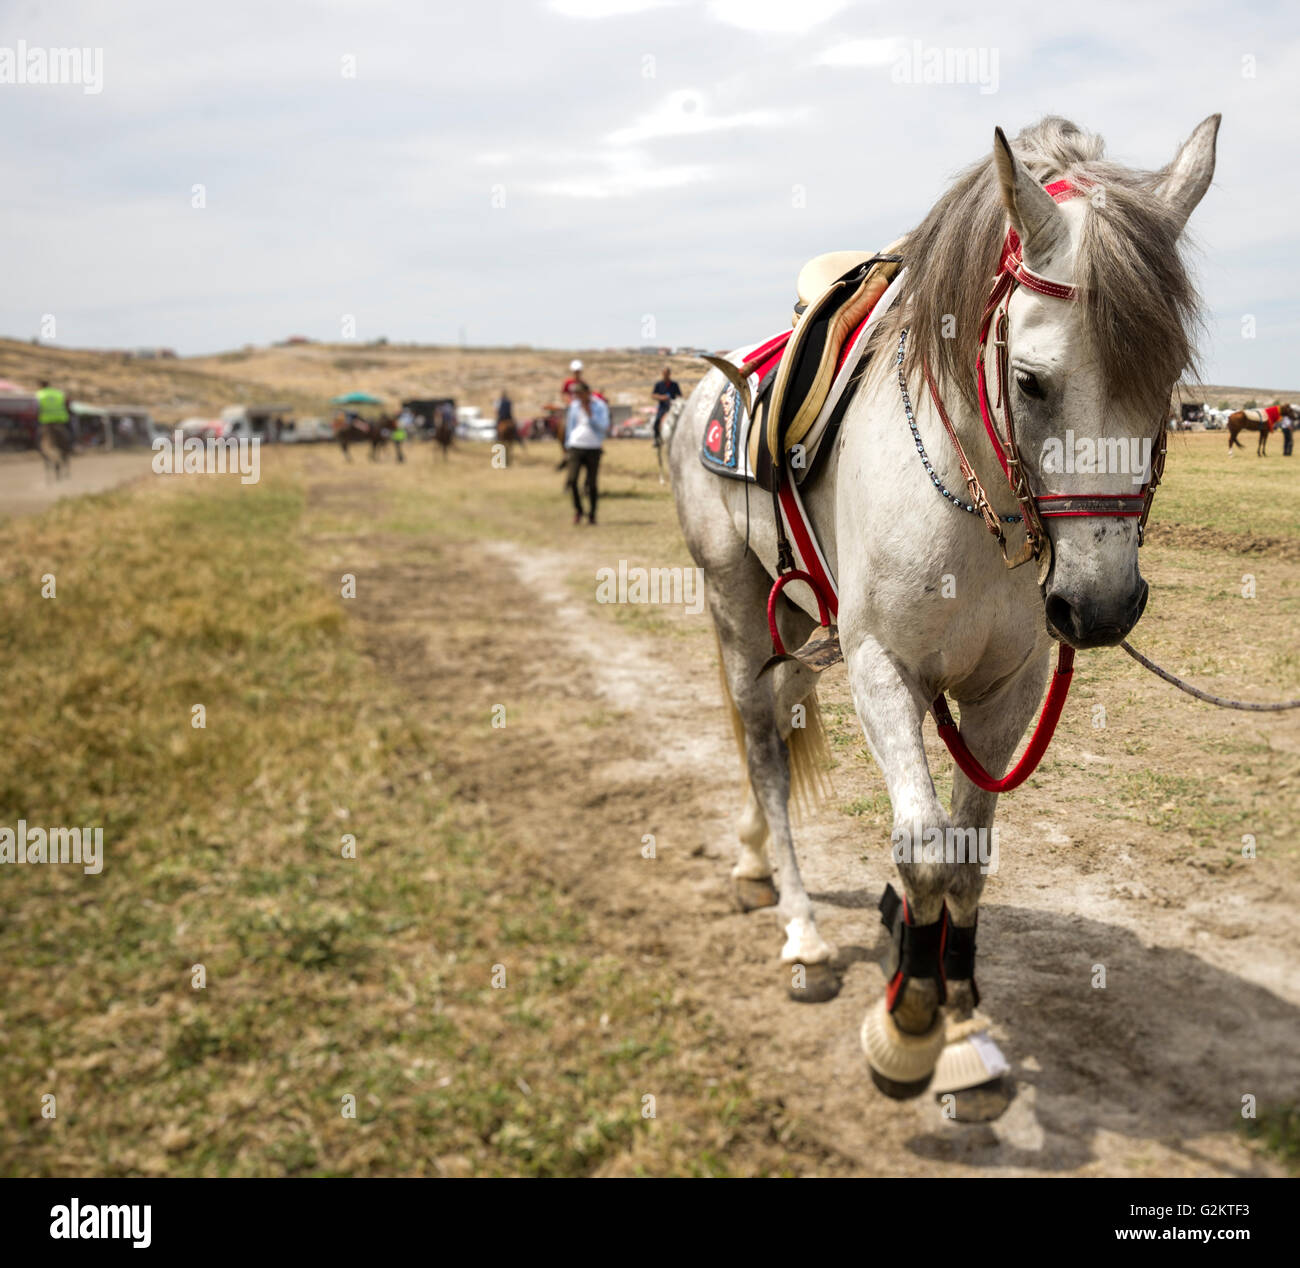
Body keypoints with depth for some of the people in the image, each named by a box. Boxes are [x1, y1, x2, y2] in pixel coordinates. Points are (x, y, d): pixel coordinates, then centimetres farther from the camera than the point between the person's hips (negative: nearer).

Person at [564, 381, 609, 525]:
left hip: (593, 448, -2)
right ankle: (578, 510, 8)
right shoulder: (574, 405, 11)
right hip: (576, 447, 2)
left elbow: (603, 427, -9)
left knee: (591, 483, -1)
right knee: (572, 480, -11)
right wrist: (567, 444, 19)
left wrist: (589, 414, -15)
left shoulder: (600, 406, 0)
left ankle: (592, 514, 13)